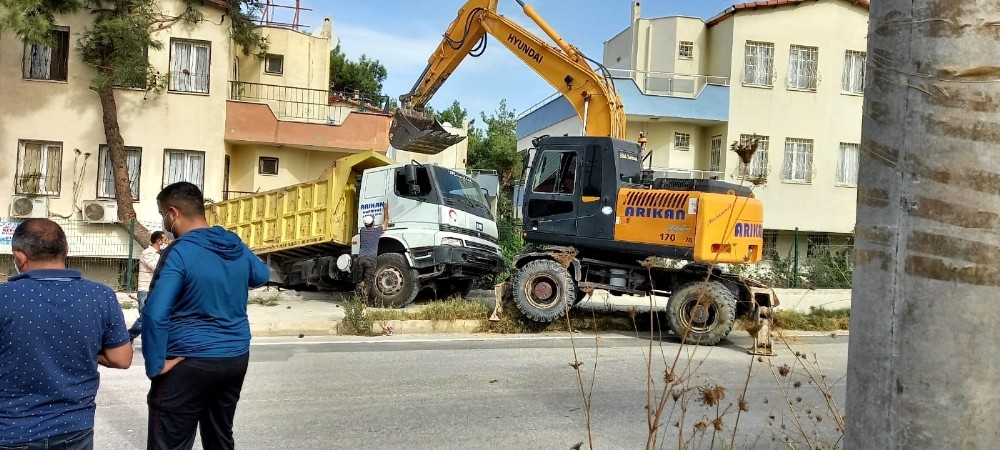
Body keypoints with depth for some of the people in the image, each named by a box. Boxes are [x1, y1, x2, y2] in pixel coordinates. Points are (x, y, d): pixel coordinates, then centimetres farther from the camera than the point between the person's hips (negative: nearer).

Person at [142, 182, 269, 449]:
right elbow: (262, 276, 25)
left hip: (190, 362, -7)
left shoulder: (179, 252, -17)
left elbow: (155, 314, -24)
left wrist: (155, 365, -15)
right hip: (237, 358, 7)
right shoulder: (237, 247, 4)